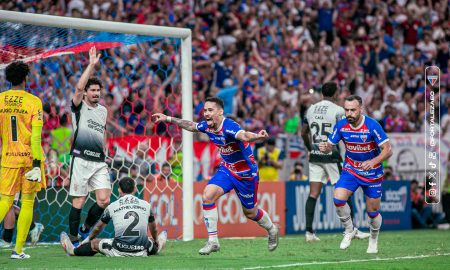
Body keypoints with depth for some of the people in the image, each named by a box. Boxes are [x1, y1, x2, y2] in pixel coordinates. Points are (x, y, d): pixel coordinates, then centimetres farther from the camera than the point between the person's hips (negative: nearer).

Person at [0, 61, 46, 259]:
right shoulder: (33, 101, -8)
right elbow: (35, 136, -13)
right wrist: (37, 164, -14)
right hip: (29, 156, -3)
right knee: (27, 203, 5)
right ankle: (18, 250, 3)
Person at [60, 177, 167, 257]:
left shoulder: (112, 206, 3)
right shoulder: (146, 205, 7)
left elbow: (99, 227, 20)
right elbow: (153, 228, 26)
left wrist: (88, 240, 40)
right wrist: (156, 241, 48)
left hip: (119, 253, -2)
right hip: (141, 253, 2)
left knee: (94, 243, 23)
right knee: (151, 242, 35)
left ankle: (73, 250, 44)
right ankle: (159, 246, 67)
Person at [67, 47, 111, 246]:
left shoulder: (103, 110, 18)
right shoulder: (79, 107, 0)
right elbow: (79, 87, -19)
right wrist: (92, 65, -20)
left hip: (99, 162, 5)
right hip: (81, 160, -5)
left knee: (104, 200, -4)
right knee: (78, 201, -4)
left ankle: (86, 229, 18)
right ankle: (73, 239, 6)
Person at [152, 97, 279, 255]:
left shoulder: (229, 126, -31)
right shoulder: (207, 126, -8)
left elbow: (244, 135, -52)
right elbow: (190, 125, 14)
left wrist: (257, 136, -73)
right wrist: (167, 119, 19)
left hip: (246, 172, -6)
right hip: (227, 169, 6)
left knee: (250, 213, 10)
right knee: (208, 196, -16)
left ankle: (272, 230, 43)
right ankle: (213, 241, -7)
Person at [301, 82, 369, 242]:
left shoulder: (311, 109, 9)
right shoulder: (338, 110, -8)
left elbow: (304, 133, 15)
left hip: (315, 156, 5)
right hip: (331, 156, -5)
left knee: (313, 194, 1)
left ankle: (309, 231, -6)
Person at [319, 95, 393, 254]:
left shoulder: (372, 125, -22)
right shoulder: (341, 125, -12)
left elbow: (388, 150, -23)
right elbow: (330, 145, -2)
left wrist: (373, 162, -40)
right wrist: (325, 148, -27)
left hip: (372, 173, -2)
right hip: (350, 169, 2)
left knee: (373, 212, 4)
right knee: (338, 198, -21)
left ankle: (373, 240, 34)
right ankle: (349, 230, 3)